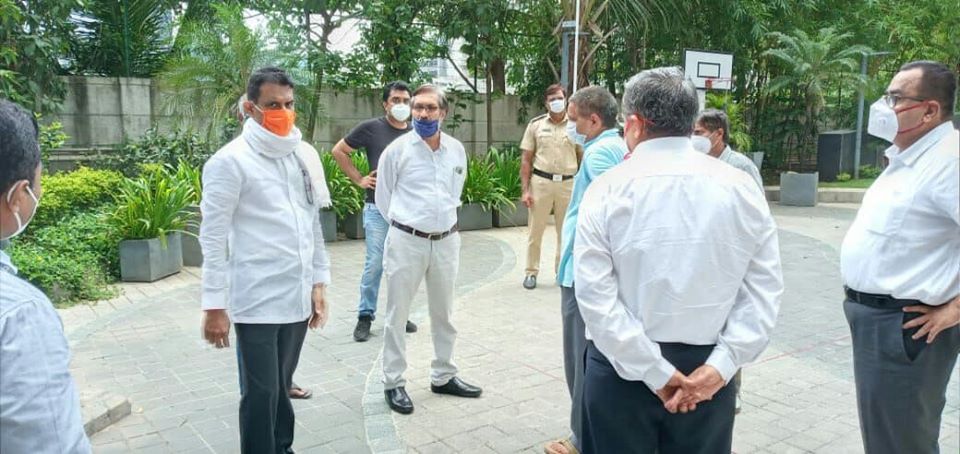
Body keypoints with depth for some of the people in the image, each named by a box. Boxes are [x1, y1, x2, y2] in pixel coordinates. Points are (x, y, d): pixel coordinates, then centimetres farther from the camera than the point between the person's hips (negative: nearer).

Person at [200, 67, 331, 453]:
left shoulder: (305, 155, 8)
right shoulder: (231, 161, -9)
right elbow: (213, 238, -9)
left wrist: (318, 283, 12)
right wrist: (214, 305, -11)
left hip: (297, 296, 5)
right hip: (256, 300, -5)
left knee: (281, 387, 16)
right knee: (261, 394, 3)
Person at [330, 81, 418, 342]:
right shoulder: (371, 128, -3)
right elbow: (338, 151, 3)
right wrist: (359, 179, -2)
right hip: (378, 209, -4)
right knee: (374, 265, -2)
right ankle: (365, 317, 10)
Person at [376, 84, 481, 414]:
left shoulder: (457, 149, 4)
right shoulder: (397, 149, -7)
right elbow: (383, 196, 2)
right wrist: (405, 224, 6)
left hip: (446, 240, 4)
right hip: (406, 241, -4)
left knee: (444, 313, 15)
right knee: (397, 315, 3)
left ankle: (443, 376, 30)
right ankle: (394, 383, 15)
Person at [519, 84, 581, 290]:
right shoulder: (536, 124, 3)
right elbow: (526, 159, 3)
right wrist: (525, 190, -3)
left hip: (568, 183, 1)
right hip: (540, 182, -1)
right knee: (535, 230, 4)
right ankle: (531, 272, 16)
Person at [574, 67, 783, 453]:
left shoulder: (608, 189, -10)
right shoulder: (742, 188, -2)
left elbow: (595, 296, -16)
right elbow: (764, 290, -5)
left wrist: (654, 373, -12)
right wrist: (721, 366, -7)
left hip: (623, 368, -2)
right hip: (707, 369, 2)